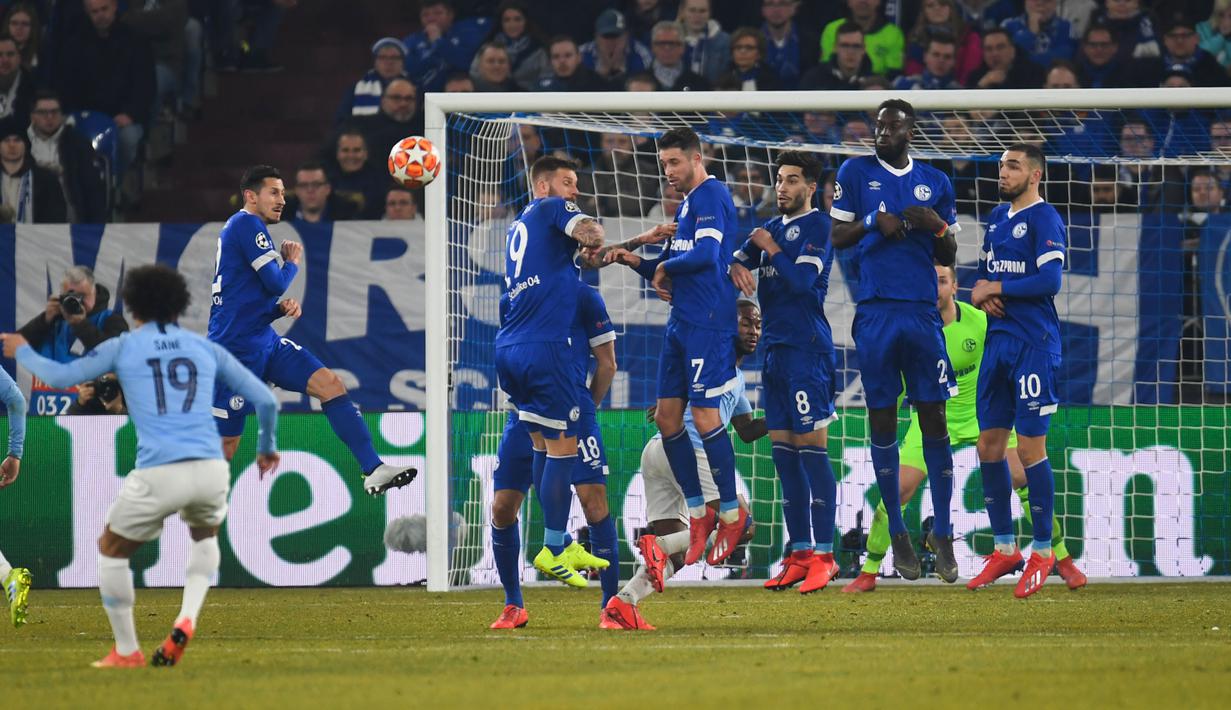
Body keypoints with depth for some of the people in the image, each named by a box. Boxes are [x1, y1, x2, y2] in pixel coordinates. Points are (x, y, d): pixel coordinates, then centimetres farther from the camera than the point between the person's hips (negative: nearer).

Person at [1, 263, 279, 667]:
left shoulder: (124, 347, 9)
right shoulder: (206, 349, 16)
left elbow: (60, 377, 11)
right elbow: (266, 400, 16)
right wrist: (266, 447, 35)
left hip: (158, 475, -3)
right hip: (211, 468, 3)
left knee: (111, 551, 21)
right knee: (205, 535, 34)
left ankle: (127, 652, 22)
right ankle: (186, 621, 11)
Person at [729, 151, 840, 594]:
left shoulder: (817, 228, -6)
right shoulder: (773, 227, 18)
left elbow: (801, 281, -17)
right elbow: (737, 257, 16)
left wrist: (769, 247, -6)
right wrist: (738, 268, -6)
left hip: (807, 351, -8)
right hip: (776, 352, 9)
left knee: (811, 450, -10)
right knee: (783, 453, 7)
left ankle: (823, 557, -12)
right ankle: (799, 553, 11)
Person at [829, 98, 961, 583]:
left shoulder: (935, 183, 11)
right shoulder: (856, 172, 7)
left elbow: (949, 256, 14)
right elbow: (837, 236, 6)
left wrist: (937, 226, -6)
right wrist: (873, 221, -12)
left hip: (923, 314, 1)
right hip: (875, 312, -1)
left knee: (934, 420, -2)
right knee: (882, 421, 2)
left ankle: (942, 533, 2)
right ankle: (897, 533, 10)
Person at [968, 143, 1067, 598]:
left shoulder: (1044, 220, -9)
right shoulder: (998, 218, 16)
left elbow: (1049, 281, -19)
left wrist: (995, 288, -11)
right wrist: (982, 292, 0)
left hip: (1034, 346, -8)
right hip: (998, 340, 8)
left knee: (1030, 449, -7)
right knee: (989, 446, 8)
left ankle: (1042, 552, 1)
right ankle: (1005, 549, 16)